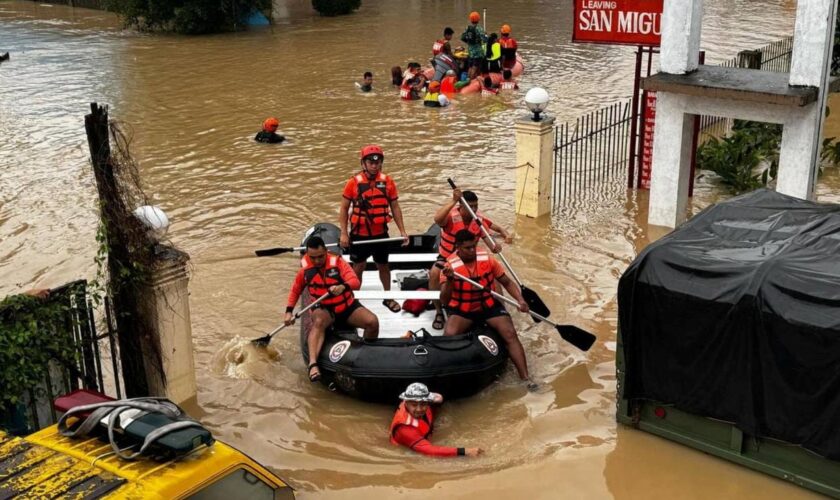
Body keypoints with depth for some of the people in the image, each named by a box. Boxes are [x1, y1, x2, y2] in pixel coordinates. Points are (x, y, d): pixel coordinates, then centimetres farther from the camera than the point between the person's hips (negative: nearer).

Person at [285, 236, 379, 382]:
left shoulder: (337, 262, -13)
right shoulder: (305, 269, -5)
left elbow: (356, 282, -25)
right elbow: (295, 290, 11)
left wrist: (343, 286, -47)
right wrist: (289, 311, 2)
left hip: (347, 306, 1)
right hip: (323, 309, 0)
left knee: (372, 321, -22)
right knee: (319, 322, -37)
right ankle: (313, 364, -52)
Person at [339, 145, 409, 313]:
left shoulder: (387, 181, -4)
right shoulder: (354, 182, -10)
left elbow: (395, 207, 4)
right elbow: (344, 209, -4)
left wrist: (402, 230, 1)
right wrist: (344, 233, -9)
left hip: (381, 233, 2)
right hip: (359, 234, -2)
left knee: (383, 265, 17)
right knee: (358, 267, 8)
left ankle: (388, 297, 33)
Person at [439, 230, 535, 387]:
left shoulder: (487, 259, -8)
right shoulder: (450, 265, -14)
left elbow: (507, 282, 4)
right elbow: (444, 301, -21)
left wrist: (520, 300, -13)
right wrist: (449, 280, -38)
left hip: (489, 306, 2)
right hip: (462, 310, -2)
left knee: (510, 334, -17)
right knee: (449, 335, -28)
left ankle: (525, 377, -15)